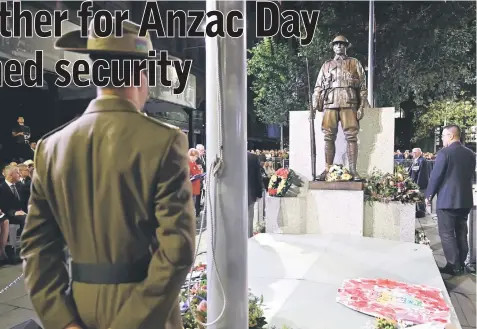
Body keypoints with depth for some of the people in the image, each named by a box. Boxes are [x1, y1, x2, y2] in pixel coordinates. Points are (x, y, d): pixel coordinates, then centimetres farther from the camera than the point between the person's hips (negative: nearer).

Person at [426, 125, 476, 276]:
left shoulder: (444, 152, -13)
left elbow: (435, 176, -12)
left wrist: (428, 195, -1)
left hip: (447, 199, -7)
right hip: (465, 199, 7)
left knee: (446, 234, 1)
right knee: (461, 233, 14)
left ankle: (453, 266, 3)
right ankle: (460, 265, 22)